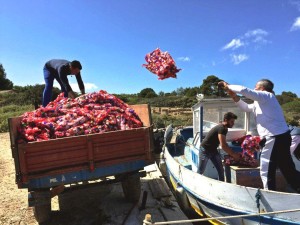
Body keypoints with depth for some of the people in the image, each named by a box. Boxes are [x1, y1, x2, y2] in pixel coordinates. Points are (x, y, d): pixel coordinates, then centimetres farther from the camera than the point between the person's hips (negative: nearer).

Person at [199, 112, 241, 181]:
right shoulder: (221, 128, -26)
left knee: (221, 170, 5)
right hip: (205, 150, -9)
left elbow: (224, 144, 12)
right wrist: (234, 155, -24)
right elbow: (223, 146, -32)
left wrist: (233, 154, 4)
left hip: (213, 150, 9)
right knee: (201, 171, 3)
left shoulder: (225, 129, 3)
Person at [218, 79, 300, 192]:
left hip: (276, 138, -10)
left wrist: (228, 86, -7)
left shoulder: (266, 96, -8)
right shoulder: (262, 101, 21)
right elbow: (246, 107, 28)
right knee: (288, 170, 15)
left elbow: (244, 90, -20)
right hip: (279, 137, 10)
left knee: (266, 171, 0)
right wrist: (234, 96, 16)